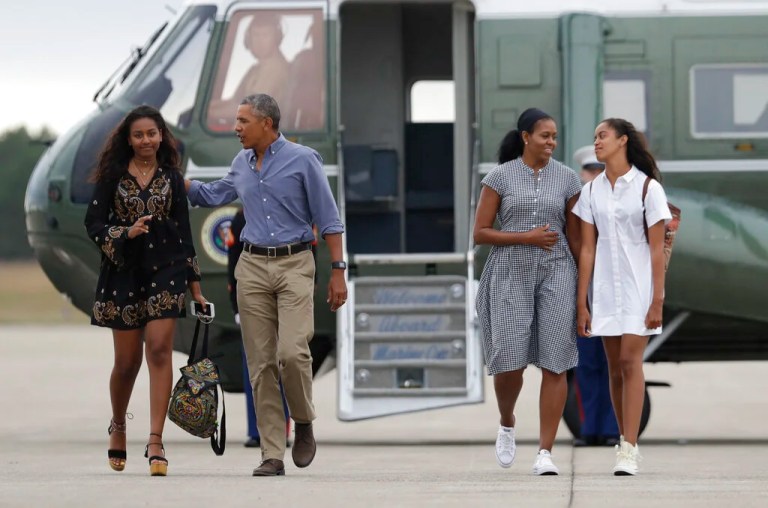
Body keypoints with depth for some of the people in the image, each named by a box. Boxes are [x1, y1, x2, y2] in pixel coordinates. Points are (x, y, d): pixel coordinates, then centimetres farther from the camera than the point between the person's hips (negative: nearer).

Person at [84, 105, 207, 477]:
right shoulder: (113, 175, 4)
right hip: (124, 271, 0)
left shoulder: (172, 178, 8)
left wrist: (194, 285, 9)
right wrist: (126, 233, -18)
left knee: (159, 349, -13)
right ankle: (118, 428, 30)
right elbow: (94, 223, 0)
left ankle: (155, 442, -16)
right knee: (127, 360, 3)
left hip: (165, 269, 0)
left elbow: (183, 232, 10)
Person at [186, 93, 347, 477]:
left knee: (292, 352, -20)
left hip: (294, 265, -5)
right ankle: (272, 455, 2)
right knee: (261, 363, 0)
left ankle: (303, 422, 8)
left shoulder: (303, 160, -4)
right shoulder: (242, 164, 11)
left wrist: (338, 272, -8)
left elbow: (329, 220, -3)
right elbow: (212, 194, 31)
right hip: (253, 267, 5)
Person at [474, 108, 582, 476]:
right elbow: (480, 233, -2)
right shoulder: (500, 176, 0)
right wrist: (527, 238, -14)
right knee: (509, 361, -10)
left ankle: (545, 453, -4)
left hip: (556, 275, 1)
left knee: (555, 364, -7)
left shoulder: (567, 178, 5)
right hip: (511, 275, -1)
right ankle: (507, 424, 22)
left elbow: (575, 236, 9)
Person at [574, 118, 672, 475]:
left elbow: (657, 249, -7)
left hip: (638, 285, -4)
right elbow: (587, 249, 5)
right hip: (606, 288, 5)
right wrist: (581, 303, 2)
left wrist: (657, 300, -11)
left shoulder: (647, 187, -7)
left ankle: (628, 450, -17)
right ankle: (627, 443, 16)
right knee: (615, 368, 7)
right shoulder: (591, 191, 6)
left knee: (630, 361, -13)